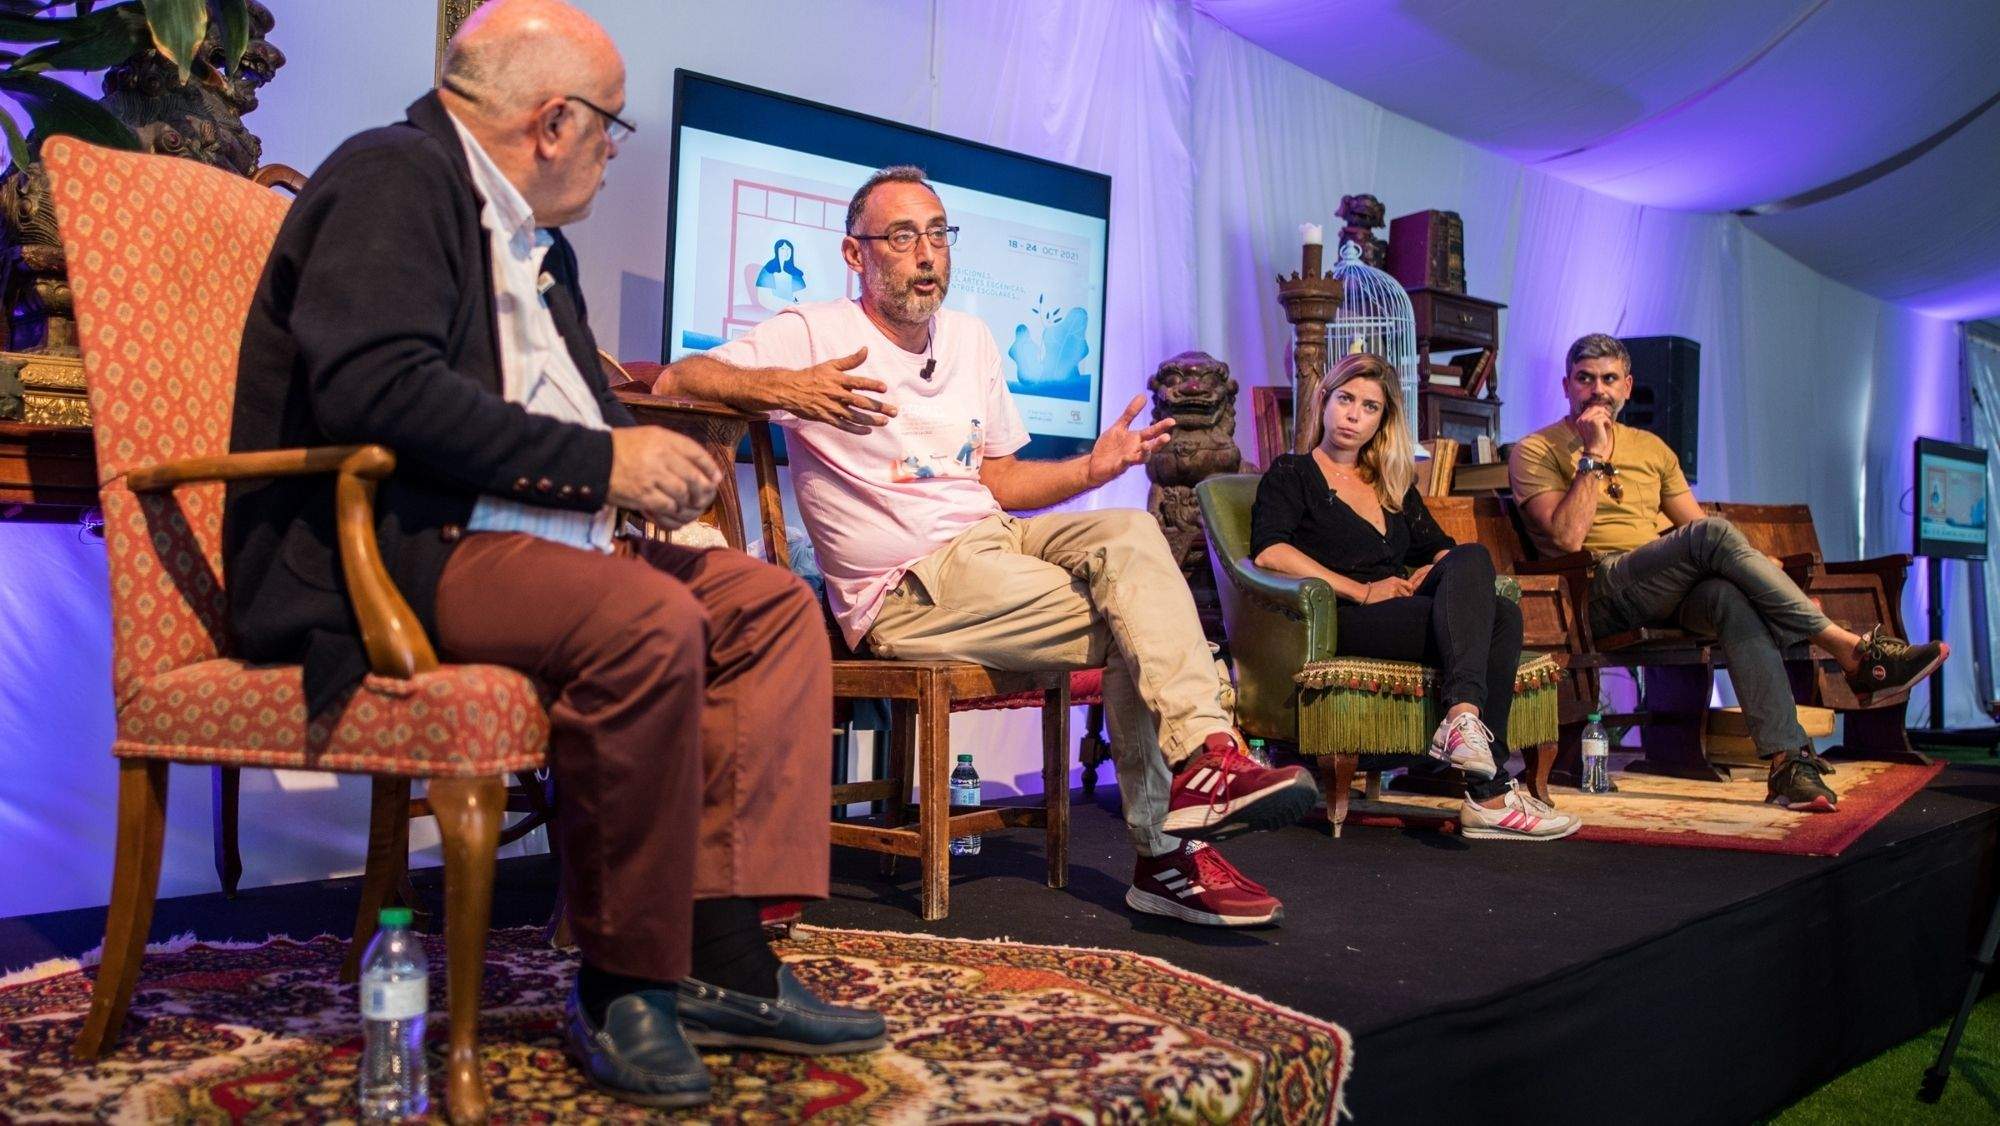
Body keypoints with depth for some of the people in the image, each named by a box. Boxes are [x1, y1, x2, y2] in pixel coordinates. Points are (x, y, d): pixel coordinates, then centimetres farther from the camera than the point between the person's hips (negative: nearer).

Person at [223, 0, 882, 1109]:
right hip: (383, 553, -10)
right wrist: (602, 461, -20)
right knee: (651, 622, -32)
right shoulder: (392, 175, -7)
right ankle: (623, 984, -15)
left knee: (773, 602, -3)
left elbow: (578, 408, 26)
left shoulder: (538, 245, 21)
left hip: (524, 542, 10)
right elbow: (373, 387, -23)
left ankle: (724, 960, -10)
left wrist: (650, 460, 3)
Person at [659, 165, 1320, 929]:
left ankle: (1202, 761, -29)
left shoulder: (971, 339, 19)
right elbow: (677, 379, -12)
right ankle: (1170, 851, -19)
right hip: (904, 591, -6)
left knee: (1128, 534, -24)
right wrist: (789, 387, -31)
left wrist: (1091, 467, 2)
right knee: (1133, 625, -21)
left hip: (991, 541, 6)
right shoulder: (816, 333, -2)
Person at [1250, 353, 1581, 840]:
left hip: (1402, 613, 6)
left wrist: (1433, 574, 0)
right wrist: (1361, 591, -13)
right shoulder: (1291, 473, 11)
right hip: (1342, 621, -6)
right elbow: (1268, 552, -7)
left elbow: (1440, 547, 26)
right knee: (1495, 617, -29)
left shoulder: (1394, 484, 29)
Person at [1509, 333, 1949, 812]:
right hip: (1602, 589, -5)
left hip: (1675, 589, 5)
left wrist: (1757, 565, 3)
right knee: (1713, 534, -30)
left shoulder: (1651, 448, 25)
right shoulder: (1536, 451, 6)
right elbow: (1567, 537, -10)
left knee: (1732, 597, -32)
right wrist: (1594, 456, -8)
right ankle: (1851, 649, -25)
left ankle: (1786, 761, -40)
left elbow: (1695, 524, 22)